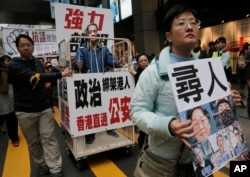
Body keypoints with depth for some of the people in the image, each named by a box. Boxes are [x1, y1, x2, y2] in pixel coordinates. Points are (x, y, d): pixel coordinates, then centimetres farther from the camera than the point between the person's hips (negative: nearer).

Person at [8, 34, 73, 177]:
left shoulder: (38, 62, 7)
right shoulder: (14, 65, -12)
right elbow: (35, 77, -27)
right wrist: (60, 74, -31)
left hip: (44, 107, 4)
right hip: (25, 110, -3)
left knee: (48, 137, 2)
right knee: (33, 140, 10)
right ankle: (42, 163, 31)